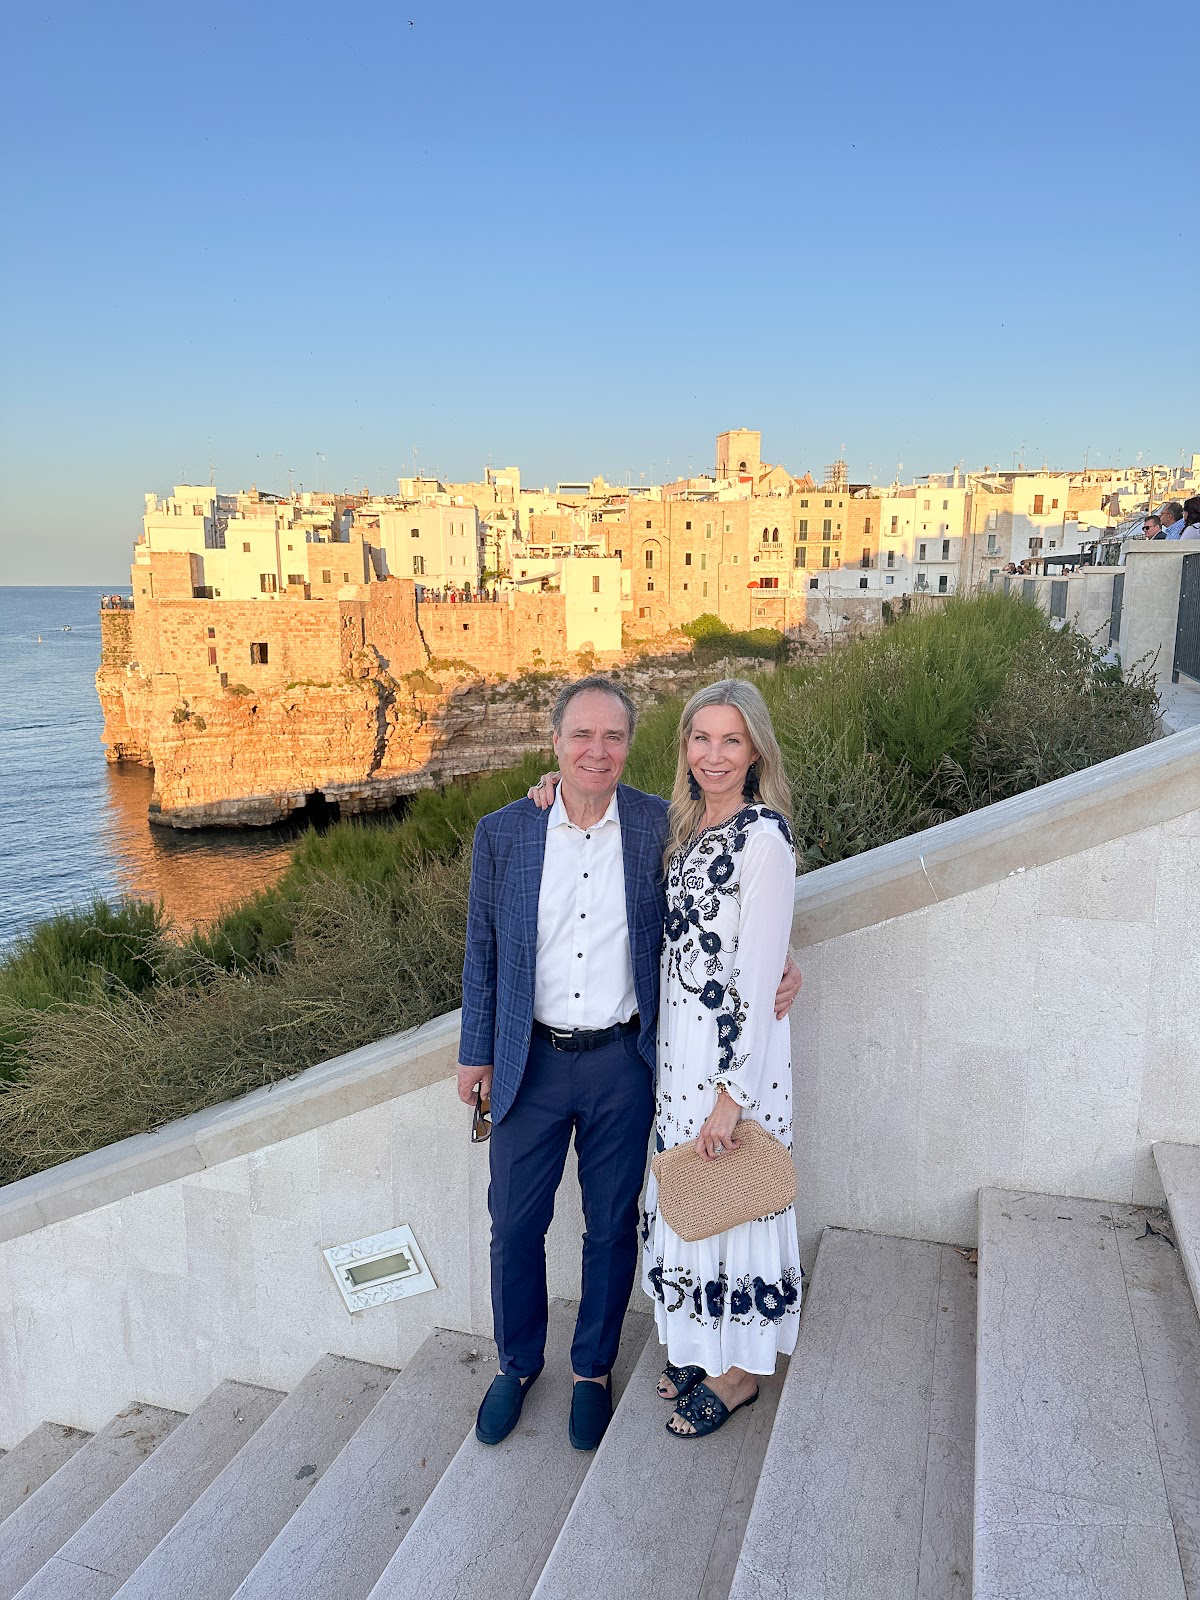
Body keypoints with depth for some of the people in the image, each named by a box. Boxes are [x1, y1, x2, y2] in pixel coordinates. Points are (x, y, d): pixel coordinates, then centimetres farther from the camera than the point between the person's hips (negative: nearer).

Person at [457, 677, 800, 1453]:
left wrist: (772, 968, -12)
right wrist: (478, 1052, 8)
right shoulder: (503, 833, -5)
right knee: (515, 1223, 14)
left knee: (612, 1227, 15)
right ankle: (518, 1363, 39)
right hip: (531, 1062, 1)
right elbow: (483, 950, 4)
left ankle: (594, 1369, 39)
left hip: (622, 1064, 0)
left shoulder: (659, 826, -7)